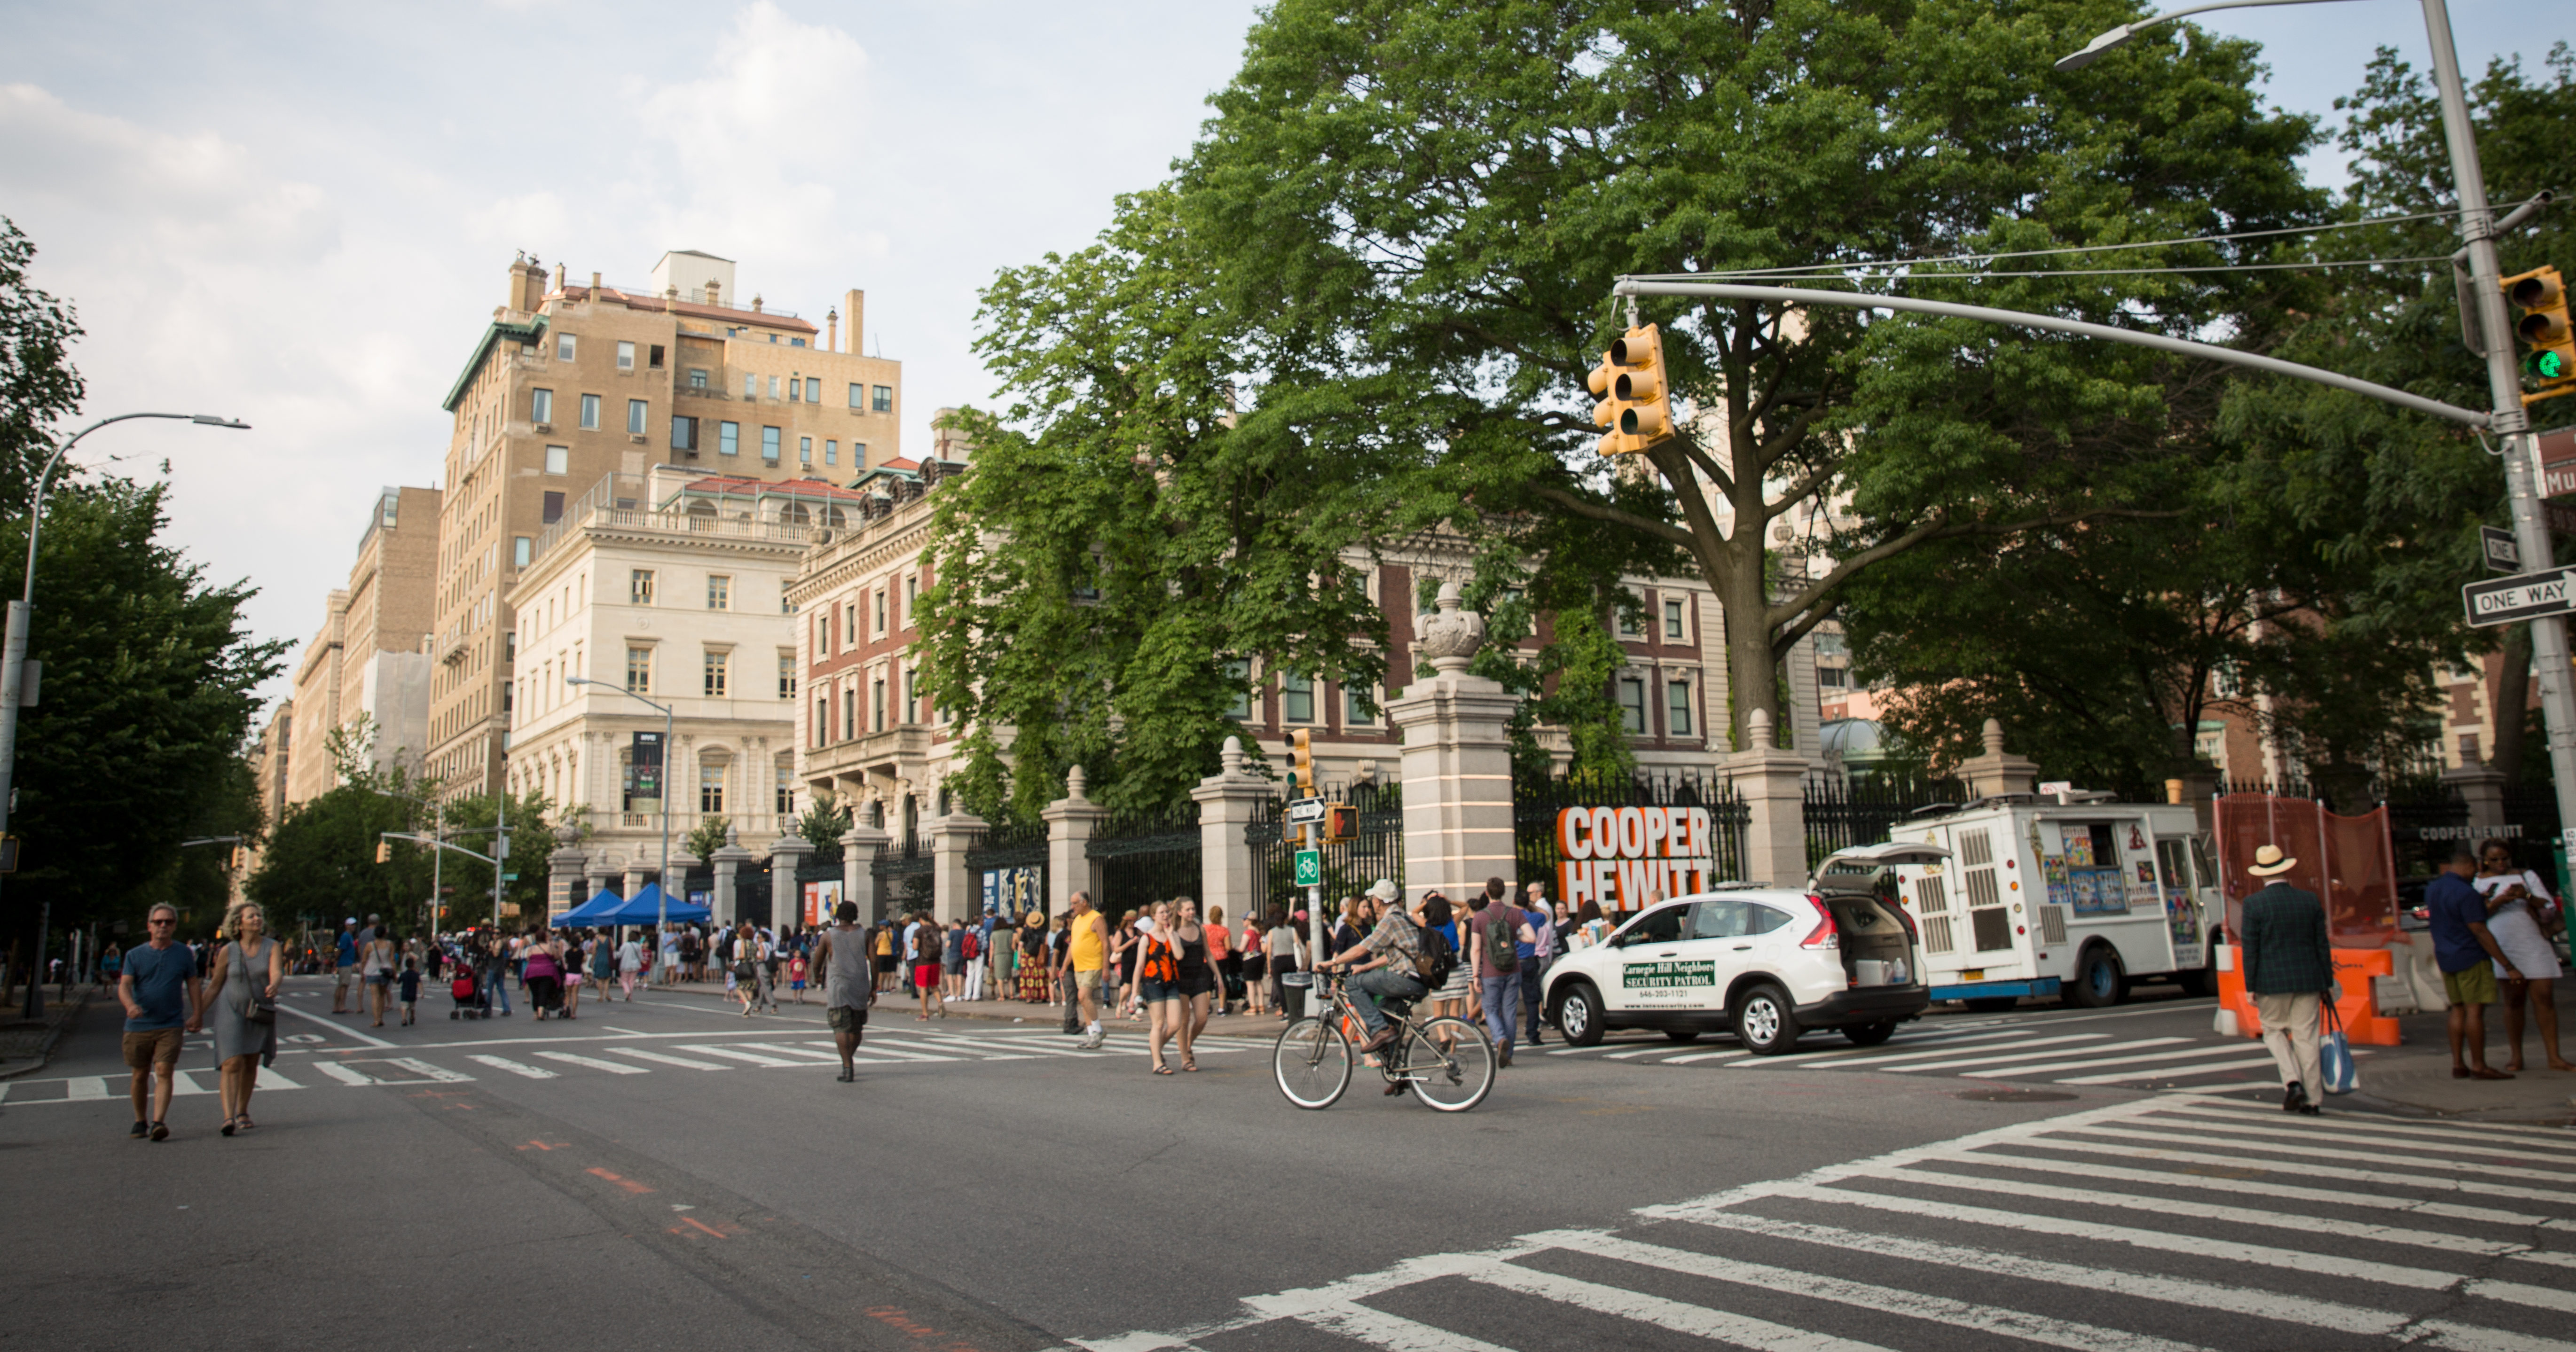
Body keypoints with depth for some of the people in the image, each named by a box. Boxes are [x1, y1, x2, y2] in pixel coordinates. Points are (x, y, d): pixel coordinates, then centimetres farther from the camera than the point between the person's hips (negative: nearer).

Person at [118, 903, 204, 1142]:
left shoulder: (184, 954, 6)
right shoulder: (135, 955, 3)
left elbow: (193, 984, 12)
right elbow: (124, 985, -8)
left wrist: (197, 1015, 5)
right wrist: (130, 1005, -29)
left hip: (170, 1026, -1)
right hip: (138, 1026, 1)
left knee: (165, 1072, -13)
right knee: (140, 1075, 9)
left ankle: (158, 1122, -19)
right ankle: (140, 1122, 25)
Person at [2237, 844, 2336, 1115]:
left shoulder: (2254, 904, -9)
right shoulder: (2311, 900, 2)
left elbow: (2250, 950, -8)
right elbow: (2322, 945, 5)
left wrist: (2250, 988, -3)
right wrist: (2328, 983, 13)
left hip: (2272, 981, -3)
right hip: (2308, 979, 3)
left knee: (2274, 1031, 14)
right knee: (2306, 1037, 7)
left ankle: (2292, 1081, -4)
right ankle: (2312, 1098, 11)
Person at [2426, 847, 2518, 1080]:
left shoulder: (2432, 889, 9)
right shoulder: (2466, 892, -18)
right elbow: (2480, 932, -20)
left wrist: (2483, 902, 30)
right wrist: (2509, 966, -16)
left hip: (2445, 957, 8)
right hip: (2471, 958, -8)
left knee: (2458, 1010, 12)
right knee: (2475, 1011, -4)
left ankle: (2458, 1064, 12)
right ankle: (2479, 1066, -1)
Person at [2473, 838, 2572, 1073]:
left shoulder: (2527, 876, 10)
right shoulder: (2479, 882, 7)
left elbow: (2550, 906, 4)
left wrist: (2528, 897, -14)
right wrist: (2499, 901, -17)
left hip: (2535, 946, 1)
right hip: (2504, 948, -1)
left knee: (2544, 997, -3)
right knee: (2513, 1000, 3)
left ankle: (2554, 1057, 1)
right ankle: (2516, 1057, 9)